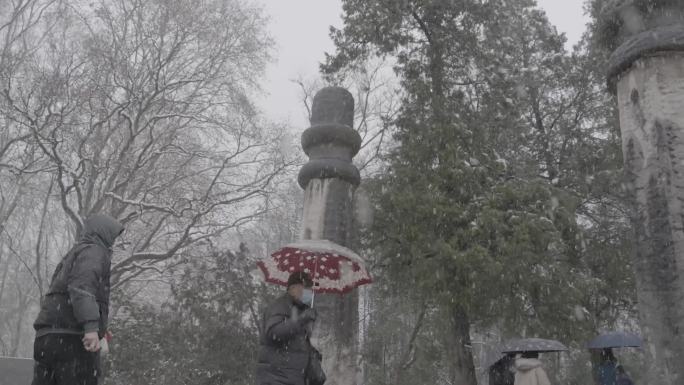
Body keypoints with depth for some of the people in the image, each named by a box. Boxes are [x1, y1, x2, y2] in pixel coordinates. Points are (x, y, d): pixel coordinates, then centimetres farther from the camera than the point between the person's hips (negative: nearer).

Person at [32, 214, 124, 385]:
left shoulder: (71, 257, 28)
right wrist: (92, 326, -30)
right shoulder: (94, 251, -1)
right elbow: (82, 286, -19)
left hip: (46, 338, 9)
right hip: (73, 338, -9)